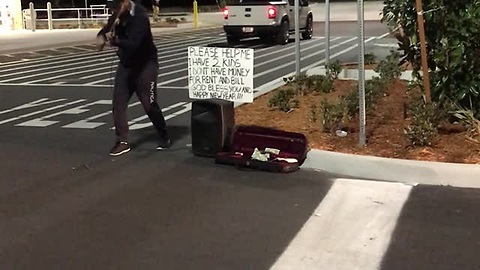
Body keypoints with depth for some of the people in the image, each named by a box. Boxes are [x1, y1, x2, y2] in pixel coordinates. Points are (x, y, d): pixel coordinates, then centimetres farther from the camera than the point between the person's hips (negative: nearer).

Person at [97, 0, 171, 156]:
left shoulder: (140, 16, -24)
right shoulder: (118, 14, -2)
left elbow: (133, 44, -35)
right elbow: (106, 30, 9)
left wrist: (114, 41, -50)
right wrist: (103, 34, -15)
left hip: (145, 65, -6)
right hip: (126, 64, 7)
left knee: (149, 104, -1)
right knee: (118, 102, -2)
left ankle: (164, 137, 19)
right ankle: (122, 141, 4)